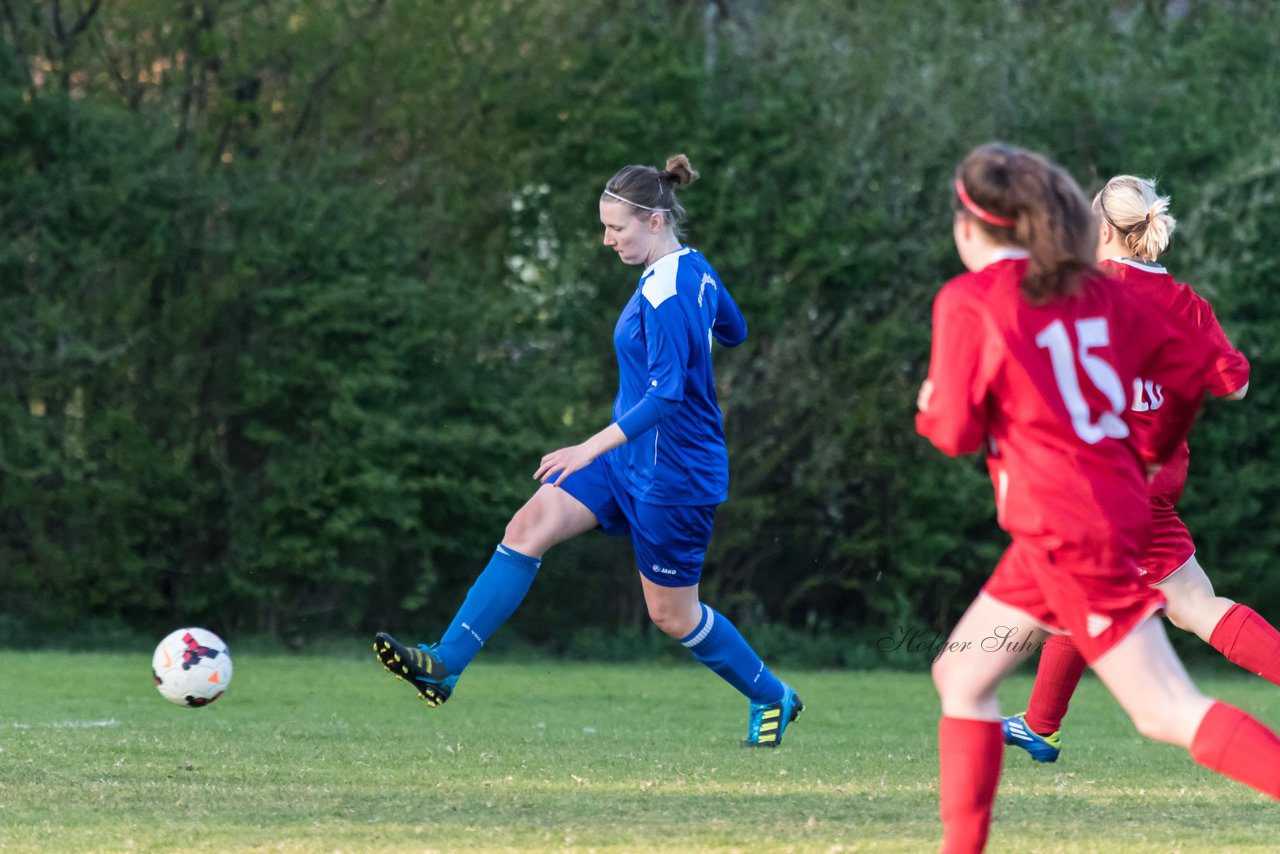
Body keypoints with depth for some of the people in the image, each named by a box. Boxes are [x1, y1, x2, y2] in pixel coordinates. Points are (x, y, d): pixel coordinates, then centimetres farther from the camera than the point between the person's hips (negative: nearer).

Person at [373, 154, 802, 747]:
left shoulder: (666, 294, -24)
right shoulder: (694, 269, 4)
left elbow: (667, 394, -31)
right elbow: (733, 330, 22)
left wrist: (594, 447, -34)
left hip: (671, 473, -9)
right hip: (630, 460, 9)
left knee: (672, 614, 6)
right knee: (527, 528, -6)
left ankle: (771, 698, 29)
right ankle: (446, 664, -12)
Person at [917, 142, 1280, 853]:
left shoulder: (968, 301, -9)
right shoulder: (1089, 289, 9)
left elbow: (957, 432, -10)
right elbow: (1189, 360, 9)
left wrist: (932, 406, 13)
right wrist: (1153, 449, 24)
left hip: (1067, 532, -8)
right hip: (1115, 503, 8)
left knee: (1168, 713, -11)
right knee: (962, 678, 17)